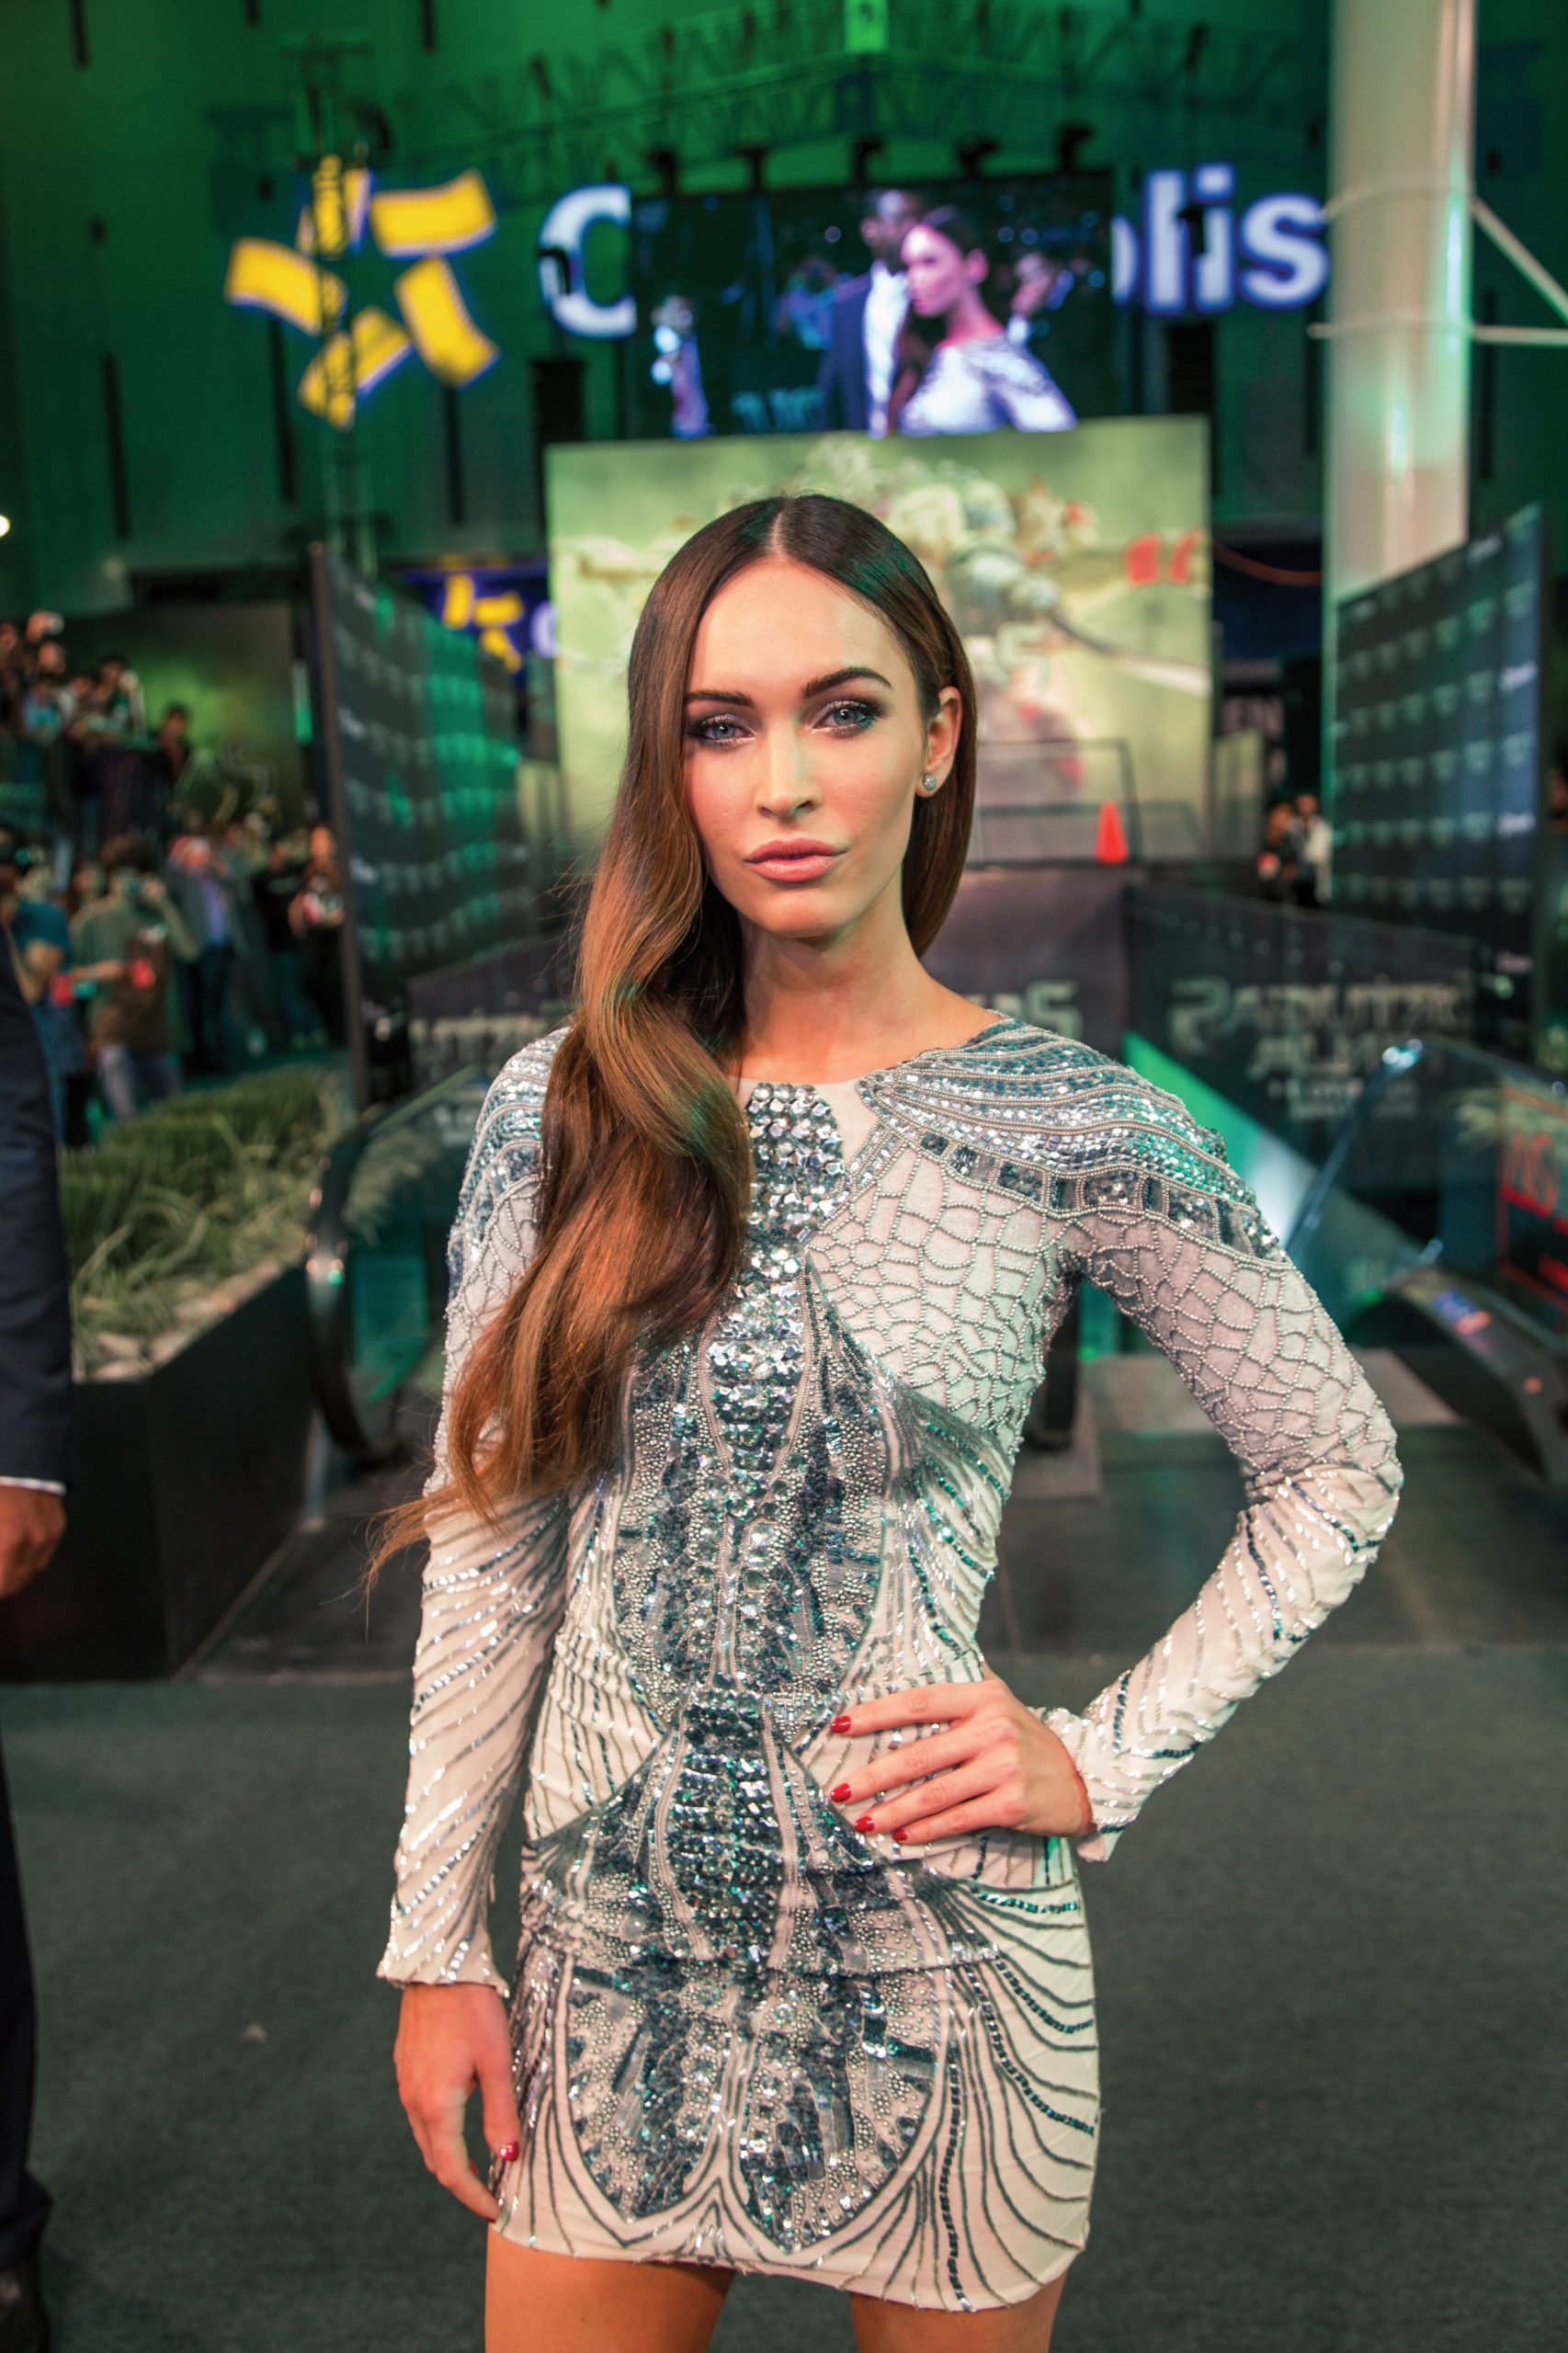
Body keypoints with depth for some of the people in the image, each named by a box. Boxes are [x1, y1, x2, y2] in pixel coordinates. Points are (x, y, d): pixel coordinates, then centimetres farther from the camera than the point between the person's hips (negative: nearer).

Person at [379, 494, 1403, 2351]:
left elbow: (1336, 1474, 0)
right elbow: (487, 1546, 1)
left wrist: (1105, 1756, -7)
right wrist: (437, 1942, 3)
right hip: (613, 1964, 2)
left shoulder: (1076, 1133, -11)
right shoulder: (559, 1113, -4)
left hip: (926, 1972, -2)